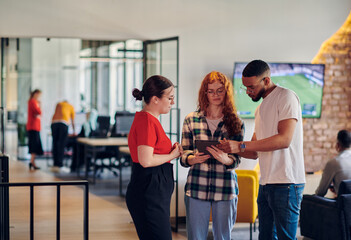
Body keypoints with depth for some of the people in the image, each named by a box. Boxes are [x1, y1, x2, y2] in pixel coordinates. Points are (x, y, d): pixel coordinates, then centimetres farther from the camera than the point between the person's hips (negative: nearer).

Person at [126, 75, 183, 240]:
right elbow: (146, 160, -24)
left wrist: (172, 151, 10)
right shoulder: (146, 121, -16)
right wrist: (171, 155, -9)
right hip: (148, 194, -11)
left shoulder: (149, 119, 16)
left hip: (155, 194, 11)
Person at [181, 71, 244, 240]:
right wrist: (193, 159, -16)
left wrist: (225, 159, -23)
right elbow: (184, 154, 7)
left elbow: (236, 159, 0)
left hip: (225, 189, 0)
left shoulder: (236, 123, 5)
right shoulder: (191, 120, 5)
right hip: (196, 187, 0)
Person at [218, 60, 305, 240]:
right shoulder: (261, 108, 21)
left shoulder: (286, 97, -7)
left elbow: (284, 139, -19)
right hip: (265, 184, 9)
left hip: (285, 184, -9)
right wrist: (230, 149, 2)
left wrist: (241, 145, -19)